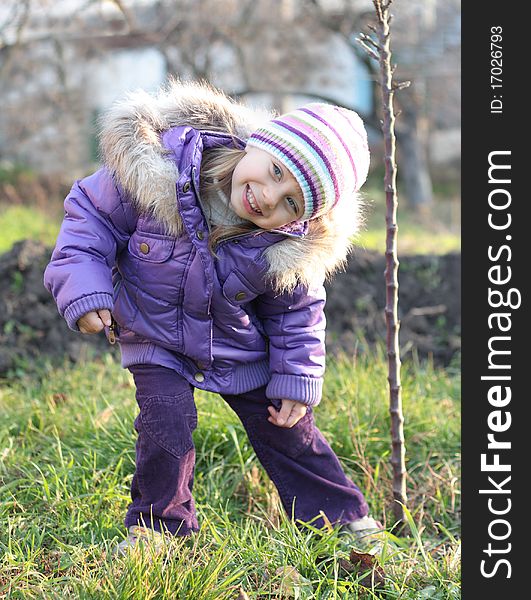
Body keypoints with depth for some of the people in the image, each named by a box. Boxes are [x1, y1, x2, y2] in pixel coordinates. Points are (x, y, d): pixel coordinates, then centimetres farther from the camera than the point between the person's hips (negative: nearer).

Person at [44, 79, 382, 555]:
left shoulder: (289, 248, -24)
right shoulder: (157, 163, -30)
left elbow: (295, 312, -5)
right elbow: (93, 214, -16)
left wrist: (296, 380, -2)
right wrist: (84, 288, -23)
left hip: (241, 351, 1)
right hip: (156, 341, -1)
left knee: (288, 430, 10)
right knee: (165, 428, -14)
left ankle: (339, 513, 29)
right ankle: (158, 524, 11)